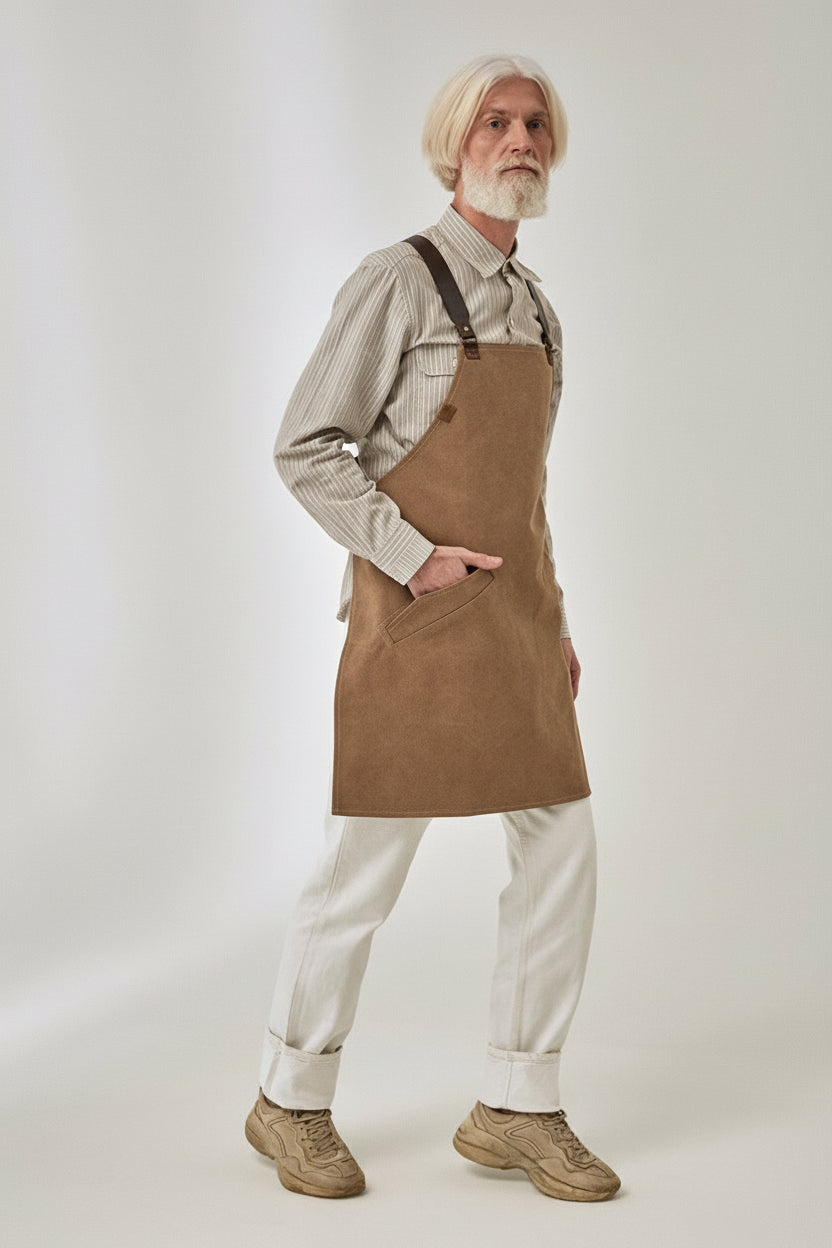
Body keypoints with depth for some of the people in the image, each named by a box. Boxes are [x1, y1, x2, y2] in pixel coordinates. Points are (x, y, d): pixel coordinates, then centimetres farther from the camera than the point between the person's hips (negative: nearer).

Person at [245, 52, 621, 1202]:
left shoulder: (531, 305, 17)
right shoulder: (397, 280, -6)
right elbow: (307, 448, -10)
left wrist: (554, 623, 15)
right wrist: (414, 559, -17)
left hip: (514, 616, 7)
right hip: (416, 617, -7)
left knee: (560, 847, 1)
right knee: (370, 861, -1)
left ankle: (516, 1109, 13)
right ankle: (293, 1102, 17)